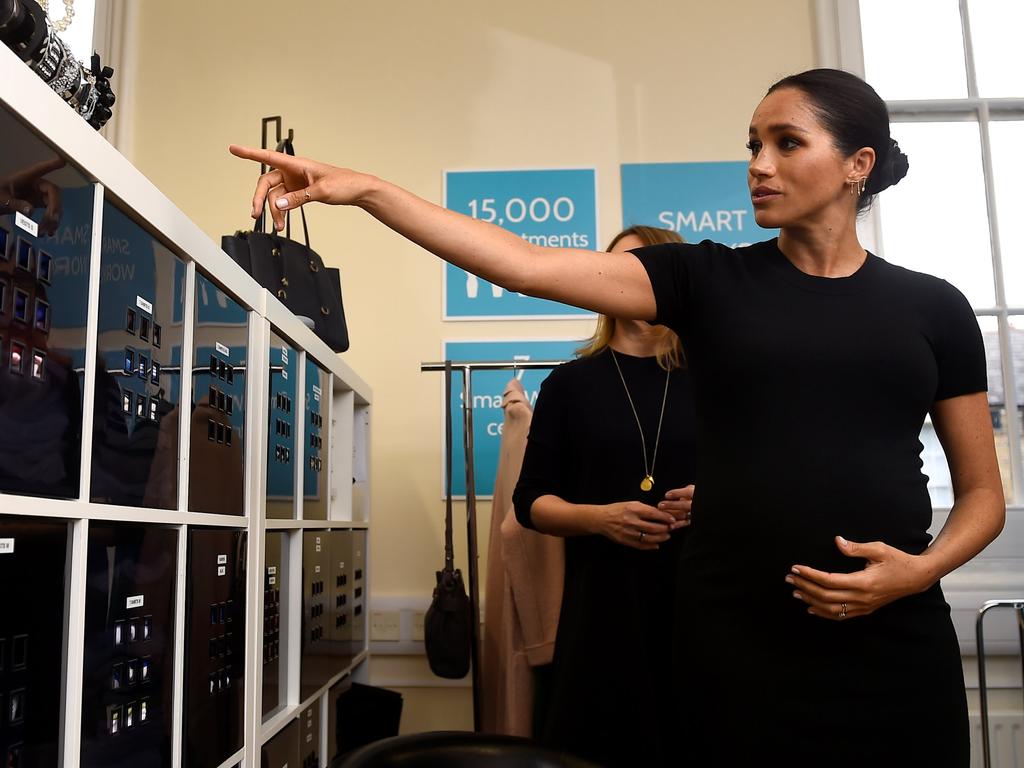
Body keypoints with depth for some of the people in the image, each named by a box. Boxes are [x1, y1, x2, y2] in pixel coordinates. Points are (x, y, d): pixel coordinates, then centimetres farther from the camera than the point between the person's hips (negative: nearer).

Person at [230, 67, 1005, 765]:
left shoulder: (933, 307, 5)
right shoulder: (709, 280, 2)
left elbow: (983, 491, 10)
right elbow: (525, 264, -9)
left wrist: (922, 569, -10)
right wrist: (366, 188, -16)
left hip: (894, 642, 1)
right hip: (737, 640, -1)